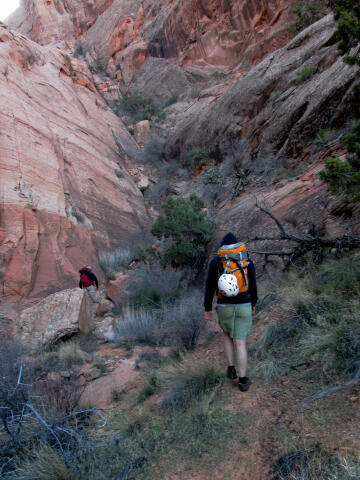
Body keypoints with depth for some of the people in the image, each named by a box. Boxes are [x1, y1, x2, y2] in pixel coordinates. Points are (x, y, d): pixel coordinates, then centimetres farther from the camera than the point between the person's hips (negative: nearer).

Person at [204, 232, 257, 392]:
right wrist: (253, 304, 20)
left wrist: (207, 309, 3)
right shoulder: (247, 261, -3)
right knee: (240, 344, 7)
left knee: (228, 334, 27)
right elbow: (253, 286, 3)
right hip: (243, 307, 0)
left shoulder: (215, 262, -6)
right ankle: (243, 381, 11)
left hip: (224, 307, 0)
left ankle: (231, 369, 25)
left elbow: (209, 288, -7)